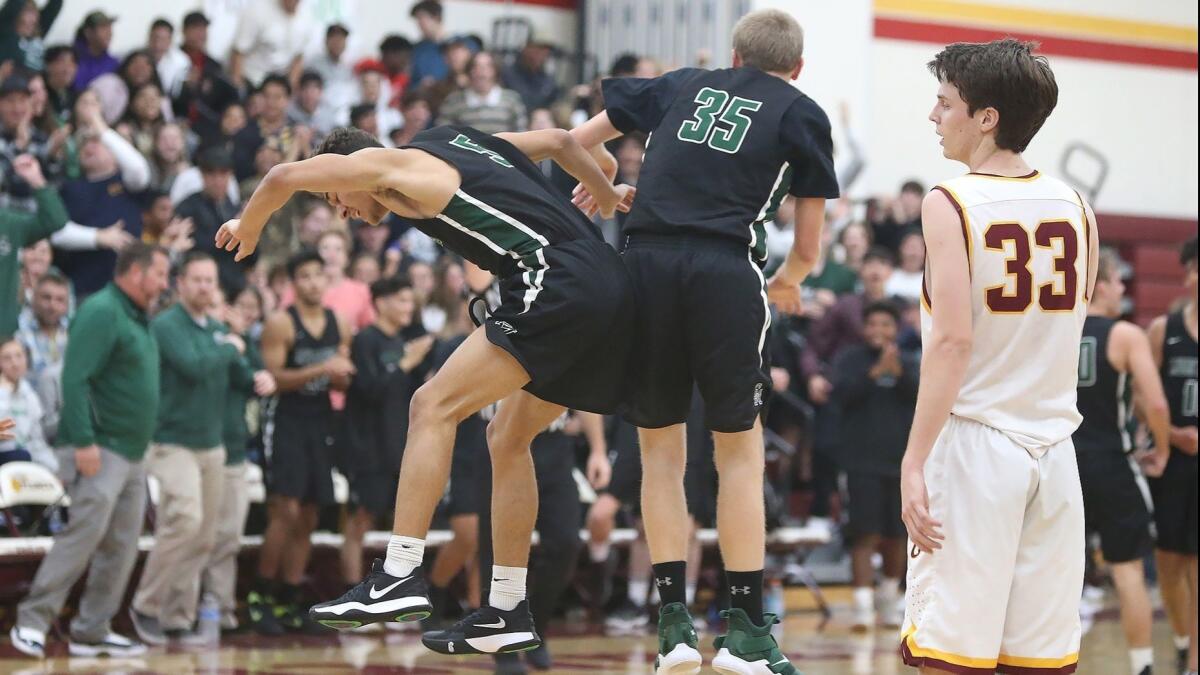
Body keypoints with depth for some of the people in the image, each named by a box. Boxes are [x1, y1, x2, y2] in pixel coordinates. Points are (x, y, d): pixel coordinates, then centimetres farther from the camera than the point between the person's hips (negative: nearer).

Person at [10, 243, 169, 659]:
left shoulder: (139, 320, 17)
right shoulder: (101, 312, -12)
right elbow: (75, 379, -19)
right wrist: (83, 443, -24)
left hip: (133, 454, 10)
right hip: (102, 451, -10)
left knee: (121, 547, 7)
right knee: (83, 536, -14)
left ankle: (92, 631, 12)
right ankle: (32, 622, -8)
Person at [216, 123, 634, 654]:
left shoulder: (384, 165, 5)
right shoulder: (454, 140, 27)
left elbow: (284, 178, 1)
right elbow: (559, 140, 32)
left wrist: (247, 228, 22)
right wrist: (608, 197, 46)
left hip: (557, 285, -9)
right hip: (610, 284, 9)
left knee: (433, 407, -8)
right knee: (508, 439, 17)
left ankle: (400, 576, -16)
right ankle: (507, 611, 19)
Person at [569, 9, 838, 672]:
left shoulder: (684, 85, 21)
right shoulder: (802, 115, 13)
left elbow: (579, 138, 28)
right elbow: (808, 246, 13)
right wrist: (787, 281, 36)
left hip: (647, 262, 3)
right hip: (726, 269, -3)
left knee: (660, 448, 11)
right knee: (739, 452, 6)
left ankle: (673, 618, 7)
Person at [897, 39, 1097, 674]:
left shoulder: (950, 202, -9)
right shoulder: (1076, 208, 8)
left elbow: (954, 341, -17)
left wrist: (913, 463, -18)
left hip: (973, 444, -5)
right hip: (1053, 446, 6)